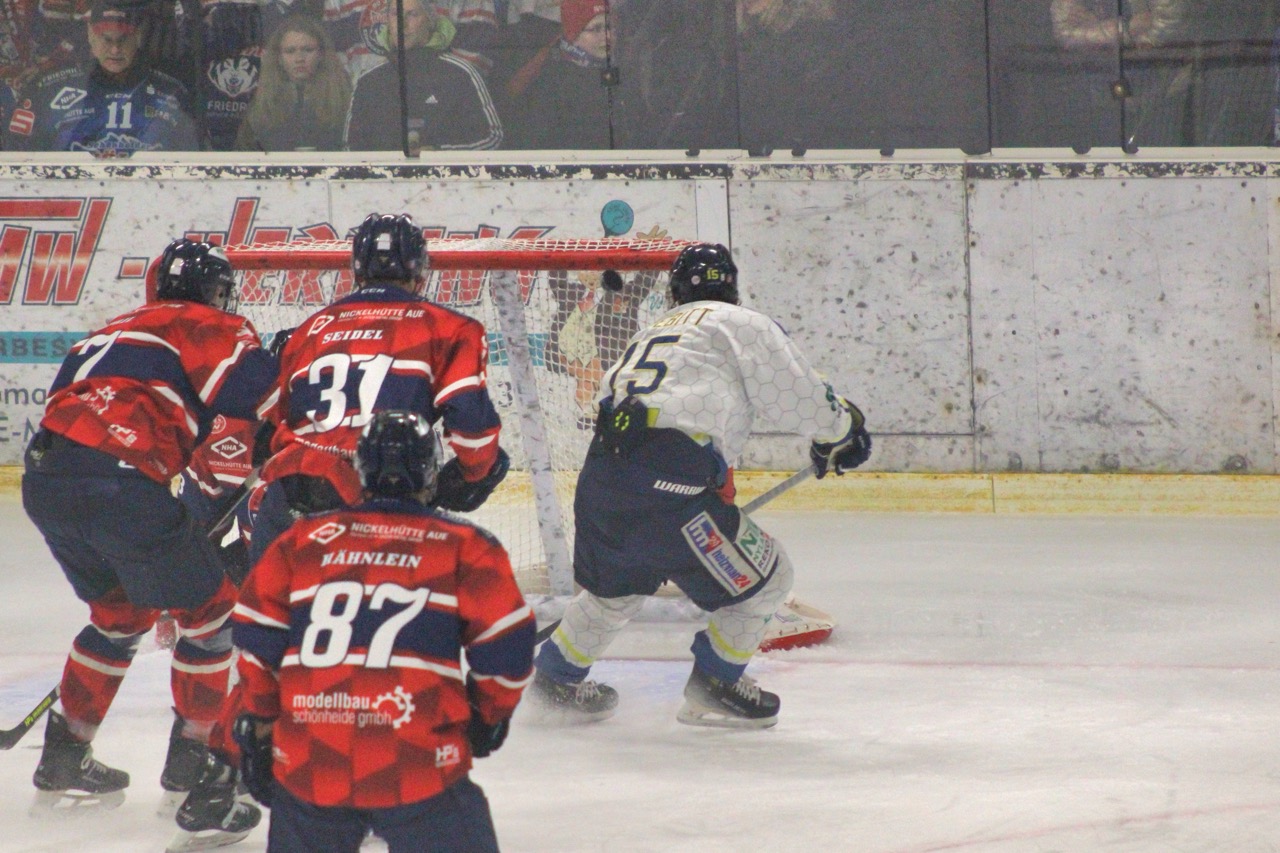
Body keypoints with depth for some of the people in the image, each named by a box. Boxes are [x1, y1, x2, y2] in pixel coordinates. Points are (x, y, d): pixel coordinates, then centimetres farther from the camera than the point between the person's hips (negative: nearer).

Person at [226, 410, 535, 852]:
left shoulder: (303, 540, 13)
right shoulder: (465, 547, 5)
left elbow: (257, 638, 11)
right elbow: (506, 647, 1)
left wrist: (259, 724, 22)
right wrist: (488, 713, 20)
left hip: (305, 767, 3)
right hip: (418, 767, -3)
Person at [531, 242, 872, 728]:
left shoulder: (650, 333, 31)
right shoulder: (740, 324, 9)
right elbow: (793, 396, 2)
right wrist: (842, 428, 22)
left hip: (599, 473, 8)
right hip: (666, 482, -8)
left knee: (615, 584, 34)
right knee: (764, 576, 9)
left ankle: (557, 675, 47)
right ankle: (714, 686, 16)